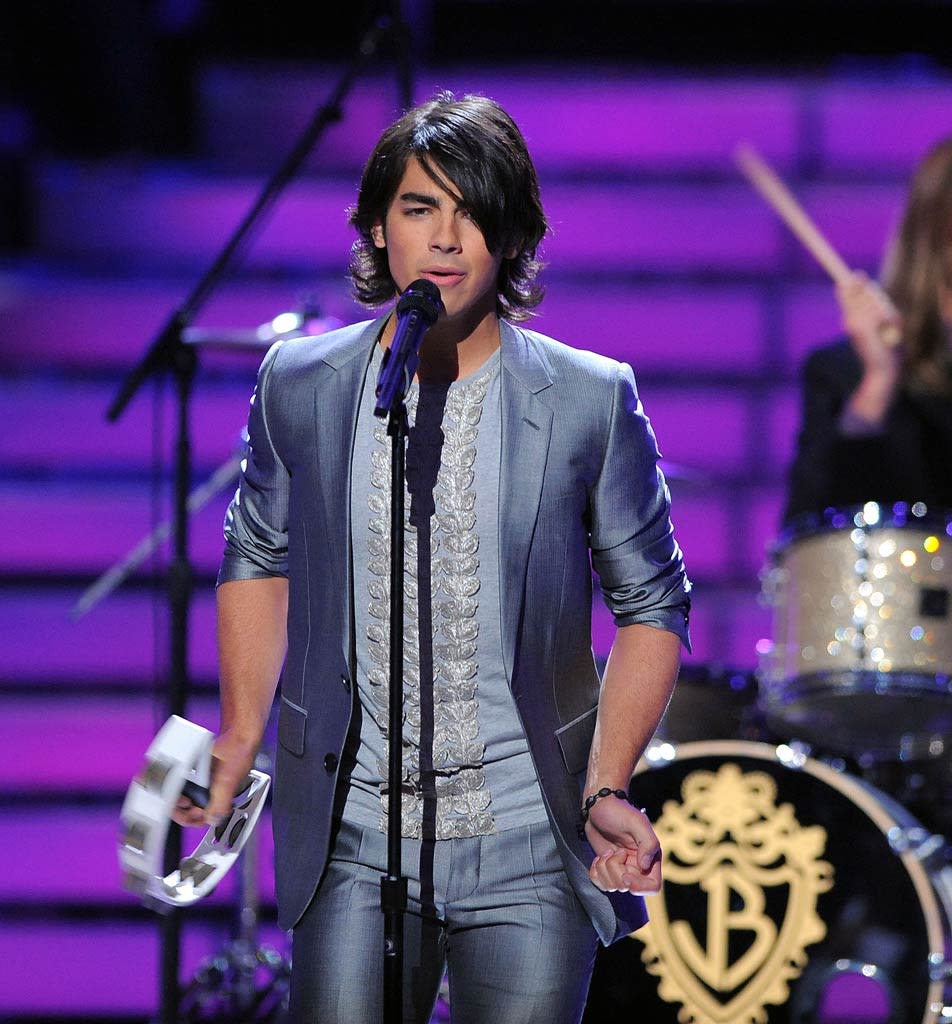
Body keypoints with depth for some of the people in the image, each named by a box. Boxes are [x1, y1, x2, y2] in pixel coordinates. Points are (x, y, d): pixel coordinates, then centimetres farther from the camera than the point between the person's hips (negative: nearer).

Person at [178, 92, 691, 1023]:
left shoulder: (592, 400, -3)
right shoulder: (299, 385, 2)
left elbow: (652, 603, 4)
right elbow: (258, 555, 19)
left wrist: (607, 789, -6)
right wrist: (239, 735, 11)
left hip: (528, 849, -1)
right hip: (353, 844, 1)